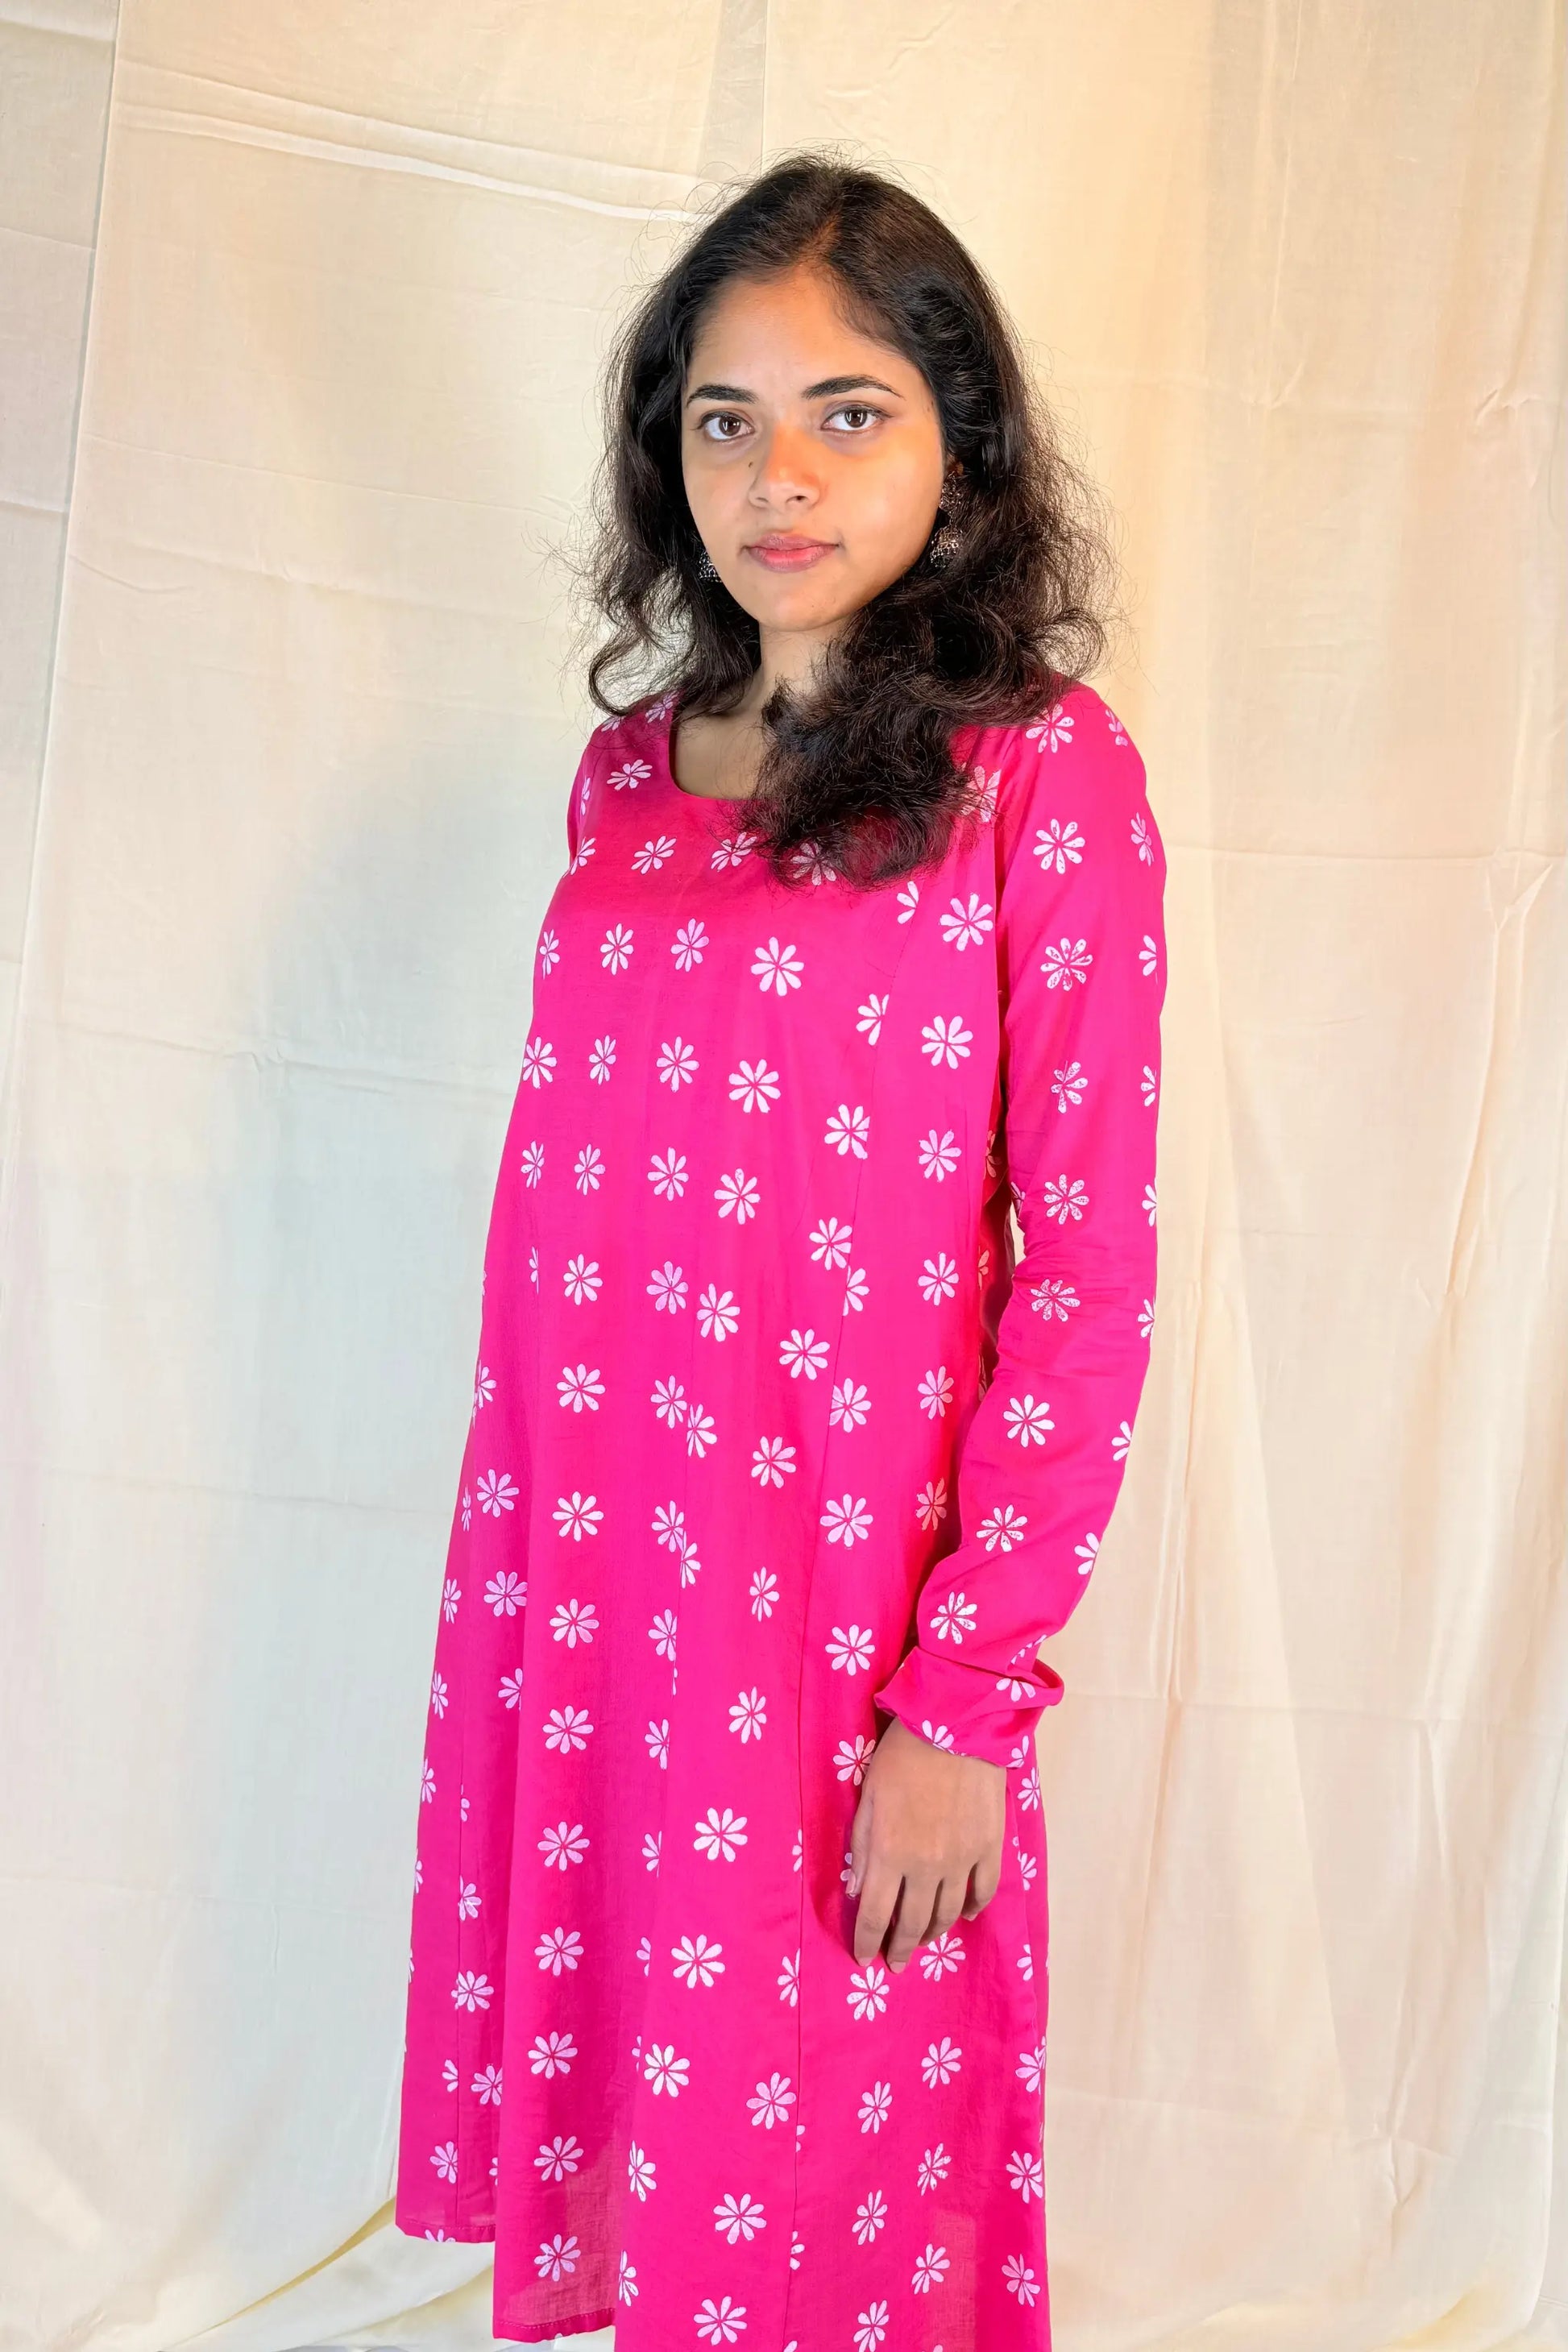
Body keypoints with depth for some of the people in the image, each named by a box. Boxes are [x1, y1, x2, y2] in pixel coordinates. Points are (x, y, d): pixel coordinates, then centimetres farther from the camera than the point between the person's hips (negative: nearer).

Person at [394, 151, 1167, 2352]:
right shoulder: (628, 772, 8)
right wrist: (511, 1572, 9)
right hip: (569, 1593, 5)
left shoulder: (1044, 773, -7)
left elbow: (1091, 1272, -11)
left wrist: (968, 1702, -14)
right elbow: (554, 1202, 11)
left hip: (851, 1621, -4)